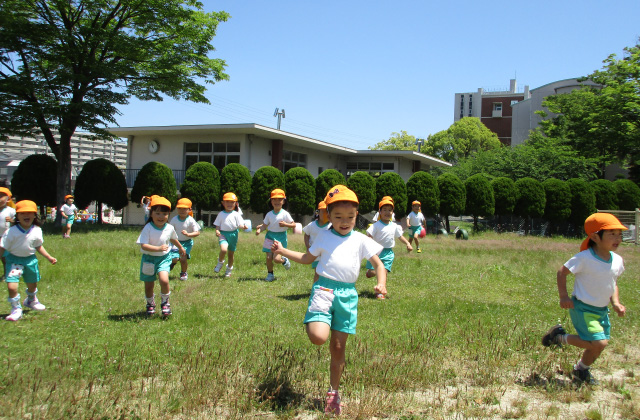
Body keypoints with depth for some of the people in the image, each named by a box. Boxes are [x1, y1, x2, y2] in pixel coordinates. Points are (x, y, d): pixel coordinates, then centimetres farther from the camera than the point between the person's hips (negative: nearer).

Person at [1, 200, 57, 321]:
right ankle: (16, 309, 4)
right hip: (14, 260, -4)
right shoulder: (11, 232, -19)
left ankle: (31, 300, 55)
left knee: (32, 284, 22)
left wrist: (49, 257, 8)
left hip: (30, 259, 4)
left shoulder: (37, 231, -8)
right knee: (11, 286, -19)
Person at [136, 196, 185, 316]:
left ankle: (165, 302, 4)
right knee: (149, 285, 10)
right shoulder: (148, 228, -18)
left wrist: (181, 248, 34)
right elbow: (143, 245, -26)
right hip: (149, 259, -1)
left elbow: (173, 239, 17)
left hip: (164, 258, 1)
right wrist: (158, 248, -38)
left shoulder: (170, 228, -6)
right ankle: (150, 303, 38)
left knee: (164, 280, -21)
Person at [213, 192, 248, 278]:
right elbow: (217, 225, 8)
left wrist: (244, 227, -26)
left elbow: (240, 225, -4)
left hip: (233, 234, 1)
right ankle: (220, 263, 2)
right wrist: (217, 230, -12)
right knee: (223, 249, -27)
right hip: (223, 234, -1)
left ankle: (229, 270, 31)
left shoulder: (236, 214, 2)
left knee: (231, 253, 11)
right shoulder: (221, 214, 6)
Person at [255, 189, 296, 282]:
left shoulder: (285, 214, -8)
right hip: (270, 236, 3)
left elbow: (294, 224, -6)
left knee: (276, 259, -12)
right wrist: (259, 228, -14)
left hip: (281, 237, -3)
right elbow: (265, 225, 5)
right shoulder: (269, 214, 3)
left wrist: (285, 224, -22)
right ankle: (270, 274, 21)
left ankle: (284, 260, 23)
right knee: (269, 257, 1)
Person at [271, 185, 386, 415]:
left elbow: (378, 264, 11)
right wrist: (283, 251, 11)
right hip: (324, 289, -1)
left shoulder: (361, 240, 9)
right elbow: (307, 258, 21)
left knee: (338, 346, 7)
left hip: (347, 294, 1)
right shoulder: (324, 236, 9)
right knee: (318, 338, -25)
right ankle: (311, 323, 13)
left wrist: (381, 284, -8)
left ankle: (334, 392, 24)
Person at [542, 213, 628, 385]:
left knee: (597, 347, 11)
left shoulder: (617, 260, 0)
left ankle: (581, 371, 38)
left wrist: (616, 302, 3)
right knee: (599, 343, -17)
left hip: (602, 310, 7)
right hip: (583, 308, -7)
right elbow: (562, 272, -11)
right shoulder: (584, 258, -21)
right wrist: (563, 297, -14)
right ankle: (560, 337, 4)